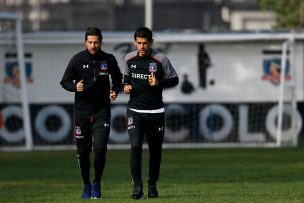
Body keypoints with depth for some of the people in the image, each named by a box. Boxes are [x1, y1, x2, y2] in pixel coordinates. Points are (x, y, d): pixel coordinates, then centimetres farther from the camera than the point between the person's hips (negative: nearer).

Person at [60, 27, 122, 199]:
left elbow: (118, 78, 17)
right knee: (83, 151, 6)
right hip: (82, 111, 0)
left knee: (100, 148, -11)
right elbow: (65, 81, 2)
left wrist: (115, 91, -1)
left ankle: (97, 184, 7)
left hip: (102, 111, 0)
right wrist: (75, 87, -19)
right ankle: (86, 185, 22)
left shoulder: (109, 60, 0)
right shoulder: (77, 60, -3)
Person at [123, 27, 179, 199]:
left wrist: (159, 83, -16)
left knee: (155, 150, 7)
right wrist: (126, 85, 1)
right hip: (135, 111, 1)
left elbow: (174, 79, 1)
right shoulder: (129, 59, 3)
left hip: (155, 112, -1)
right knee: (135, 146, -15)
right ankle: (137, 187, -12)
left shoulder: (161, 59, -7)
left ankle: (152, 185, 24)